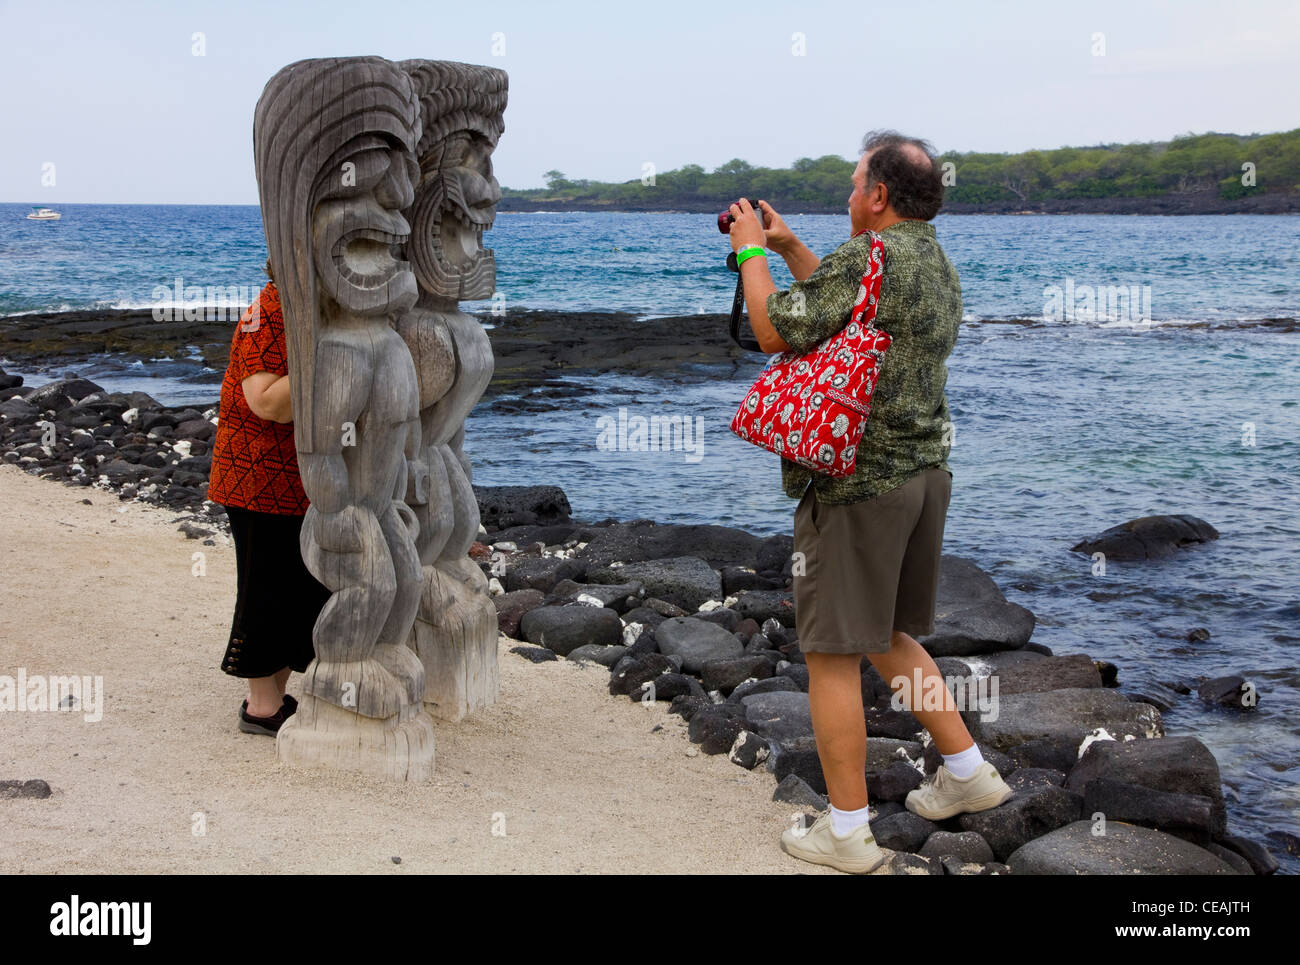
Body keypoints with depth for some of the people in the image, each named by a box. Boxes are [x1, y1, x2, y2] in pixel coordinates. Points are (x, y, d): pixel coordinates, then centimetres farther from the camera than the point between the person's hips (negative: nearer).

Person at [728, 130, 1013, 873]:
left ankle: (847, 832, 5)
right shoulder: (941, 268, 13)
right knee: (887, 637, 23)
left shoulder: (867, 256, -16)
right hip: (925, 472, 9)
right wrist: (789, 246, 24)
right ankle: (968, 772, 26)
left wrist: (751, 253, -3)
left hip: (858, 484, -9)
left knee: (834, 653, 0)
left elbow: (776, 333, -17)